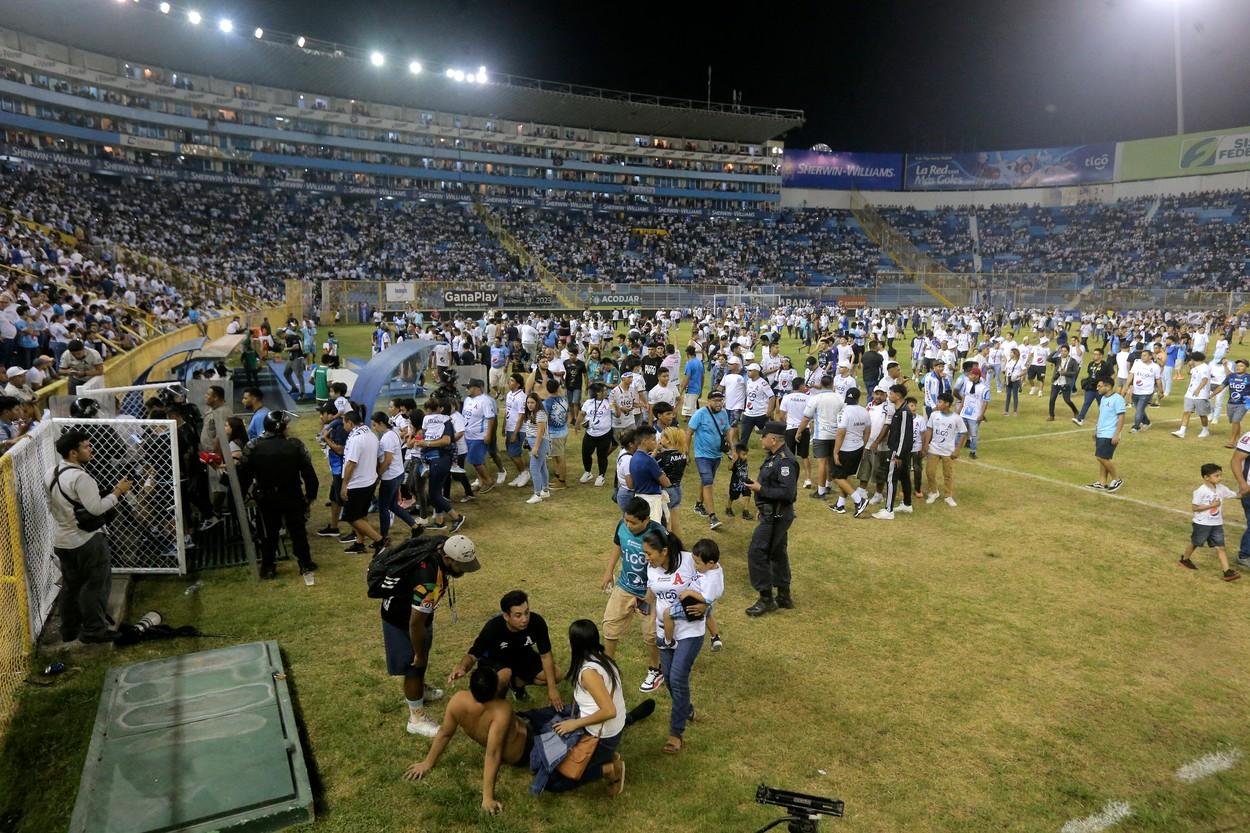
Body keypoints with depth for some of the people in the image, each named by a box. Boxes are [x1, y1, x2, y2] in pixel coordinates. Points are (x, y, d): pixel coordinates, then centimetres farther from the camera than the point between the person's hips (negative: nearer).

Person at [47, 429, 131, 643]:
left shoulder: (52, 474, 6)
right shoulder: (80, 477, -24)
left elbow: (51, 506, 16)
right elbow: (96, 508, -28)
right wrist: (118, 492, -18)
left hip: (62, 540, 9)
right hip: (87, 540, -9)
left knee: (71, 585, 18)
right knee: (95, 585, 3)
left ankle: (70, 630, 28)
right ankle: (93, 629, 9)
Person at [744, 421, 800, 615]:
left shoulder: (785, 461, -23)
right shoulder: (774, 456, 9)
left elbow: (788, 493, -28)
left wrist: (760, 489, -23)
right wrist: (757, 484, 6)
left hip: (776, 517, -11)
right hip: (773, 514, 11)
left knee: (757, 552, -7)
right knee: (777, 553, 18)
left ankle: (766, 599, 2)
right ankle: (784, 596, 30)